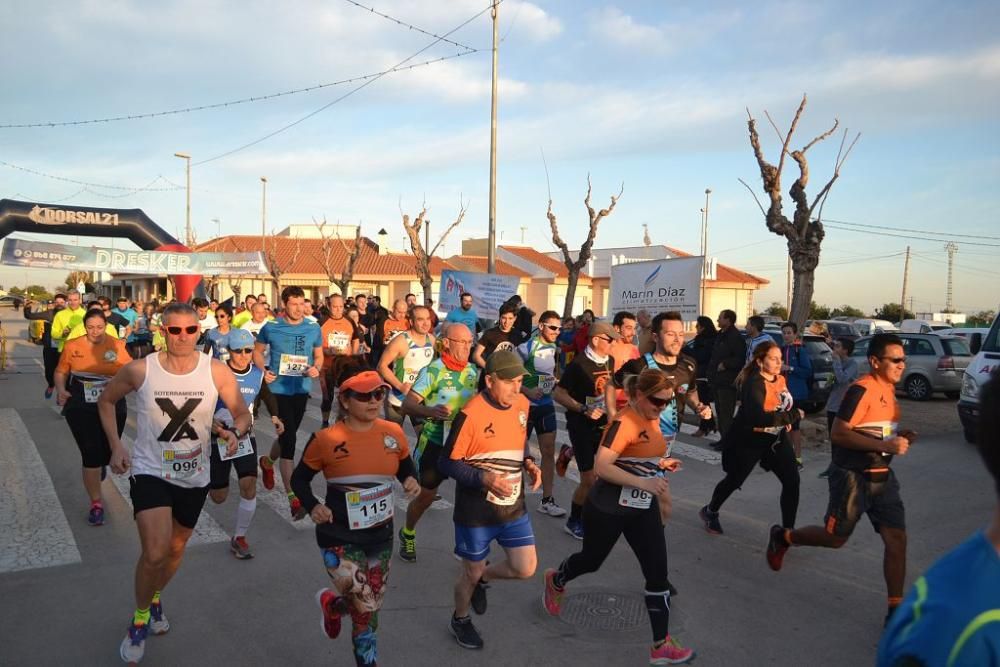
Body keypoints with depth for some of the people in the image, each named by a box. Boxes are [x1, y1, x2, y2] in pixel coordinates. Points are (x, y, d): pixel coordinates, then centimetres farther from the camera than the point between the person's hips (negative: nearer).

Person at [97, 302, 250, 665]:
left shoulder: (217, 371, -13)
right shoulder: (139, 370, -14)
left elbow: (241, 413, -3)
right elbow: (106, 400, 5)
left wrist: (235, 432, -25)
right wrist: (115, 446, -3)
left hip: (194, 476, 3)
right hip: (150, 471, -2)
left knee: (176, 549, 21)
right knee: (155, 553, -18)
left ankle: (155, 599, 52)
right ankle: (139, 619, 12)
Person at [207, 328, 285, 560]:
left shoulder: (257, 375, -2)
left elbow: (267, 396, 17)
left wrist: (274, 416, 0)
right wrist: (209, 421, -26)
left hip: (245, 436, 2)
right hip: (219, 436, -2)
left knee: (249, 484, -17)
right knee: (219, 498, 5)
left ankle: (239, 538, 1)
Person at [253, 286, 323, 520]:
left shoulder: (313, 329, 0)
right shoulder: (270, 328, -5)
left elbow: (319, 356, 11)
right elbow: (257, 351, 9)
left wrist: (316, 368, -11)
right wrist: (264, 371, -8)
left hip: (301, 389, 4)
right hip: (278, 389, -3)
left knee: (287, 435, 19)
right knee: (288, 438, -10)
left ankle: (268, 461, 53)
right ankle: (293, 497, -7)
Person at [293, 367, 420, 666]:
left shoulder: (393, 433, -5)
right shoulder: (326, 439, -15)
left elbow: (406, 467, 12)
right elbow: (299, 479, -2)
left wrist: (411, 481, -10)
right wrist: (313, 506, -19)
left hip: (380, 536, 5)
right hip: (340, 539, -4)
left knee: (371, 609, 15)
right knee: (366, 608, -10)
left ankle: (333, 603, 50)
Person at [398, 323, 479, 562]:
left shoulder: (473, 370, 2)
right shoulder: (432, 371, -15)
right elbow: (407, 405, -21)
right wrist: (431, 411, -39)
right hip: (434, 443, -4)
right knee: (426, 495, 11)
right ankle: (407, 534, 39)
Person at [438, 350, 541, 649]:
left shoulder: (522, 404, -3)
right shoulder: (470, 414, -22)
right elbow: (447, 464, -16)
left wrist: (529, 463, -4)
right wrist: (485, 479, -28)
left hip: (513, 506, 5)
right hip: (476, 510, -5)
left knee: (525, 569, 6)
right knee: (471, 572, 13)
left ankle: (482, 579, 38)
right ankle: (460, 620, 44)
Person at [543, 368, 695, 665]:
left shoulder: (652, 418, 3)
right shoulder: (624, 422, -24)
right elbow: (602, 466, -31)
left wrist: (661, 463, 2)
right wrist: (643, 483, -34)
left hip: (643, 507, 7)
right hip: (608, 508, -7)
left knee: (658, 572, 2)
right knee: (592, 560, 16)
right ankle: (555, 582, 49)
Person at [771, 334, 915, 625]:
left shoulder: (889, 390, 10)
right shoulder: (862, 390, -19)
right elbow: (839, 433, -24)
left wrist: (899, 437, 2)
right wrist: (885, 446, -27)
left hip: (882, 477, 8)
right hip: (852, 476, -8)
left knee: (897, 538, 2)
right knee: (835, 537, 4)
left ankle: (896, 609, 11)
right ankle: (782, 537, 29)